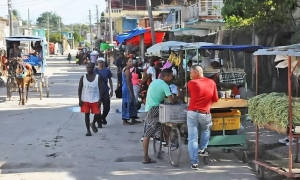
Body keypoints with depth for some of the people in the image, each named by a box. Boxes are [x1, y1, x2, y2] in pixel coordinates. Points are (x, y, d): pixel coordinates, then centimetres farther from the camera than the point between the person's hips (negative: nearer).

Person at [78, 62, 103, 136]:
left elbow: (100, 89, -3)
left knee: (97, 113, -3)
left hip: (95, 100, -1)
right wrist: (80, 99, -4)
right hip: (85, 100, 1)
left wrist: (100, 99, -10)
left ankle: (93, 124, 28)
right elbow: (80, 89, 2)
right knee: (86, 114, 3)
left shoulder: (98, 77, -4)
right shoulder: (83, 77, -1)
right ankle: (88, 130, 13)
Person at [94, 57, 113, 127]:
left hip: (105, 91, 1)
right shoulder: (95, 70, -2)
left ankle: (103, 117, 31)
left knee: (107, 107, 3)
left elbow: (110, 80, 10)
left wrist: (112, 90, 8)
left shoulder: (107, 70, 1)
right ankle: (99, 122, 13)